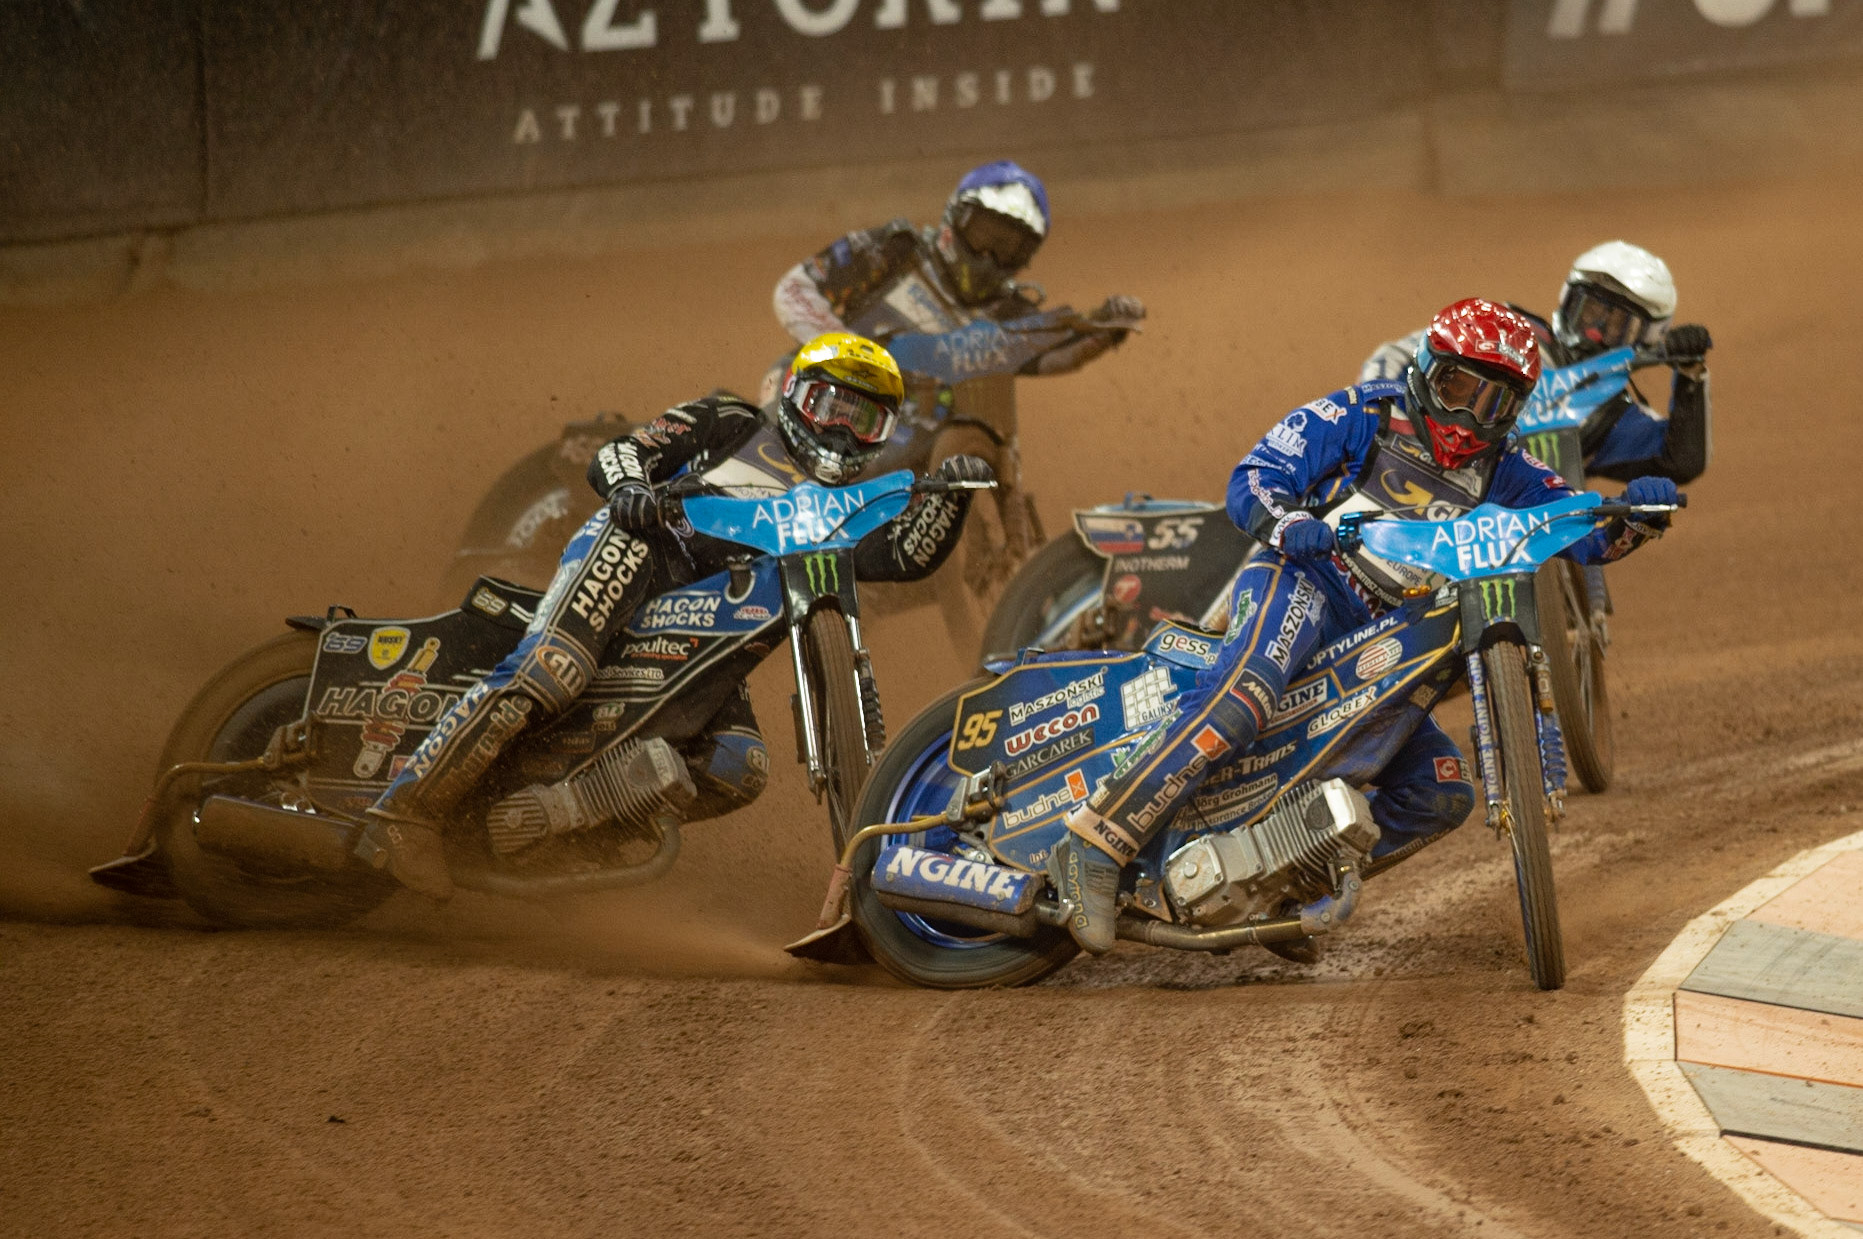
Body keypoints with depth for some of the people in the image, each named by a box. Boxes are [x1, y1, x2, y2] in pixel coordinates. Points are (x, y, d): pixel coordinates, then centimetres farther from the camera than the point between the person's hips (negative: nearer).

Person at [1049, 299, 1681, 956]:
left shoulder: (1502, 472, 15)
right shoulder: (1361, 415, 1)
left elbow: (1584, 529, 5)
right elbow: (1252, 478, -5)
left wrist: (1636, 515, -18)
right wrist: (1287, 522, -29)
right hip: (1301, 583, -7)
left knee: (1443, 795, -3)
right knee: (1245, 694, -38)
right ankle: (1095, 848, -45)